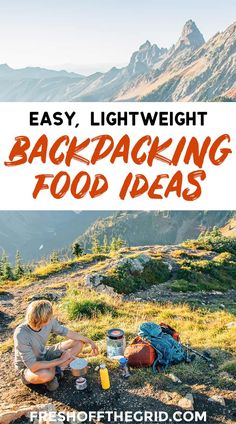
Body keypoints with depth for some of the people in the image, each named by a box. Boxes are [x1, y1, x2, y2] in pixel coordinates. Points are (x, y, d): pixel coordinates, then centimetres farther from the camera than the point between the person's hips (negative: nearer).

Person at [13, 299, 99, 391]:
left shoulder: (49, 322, -20)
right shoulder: (20, 335, -36)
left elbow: (68, 332, -2)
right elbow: (33, 367, -36)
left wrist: (90, 341, 2)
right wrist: (60, 360, -28)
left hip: (44, 355, 6)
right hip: (27, 368, -6)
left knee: (79, 343, -2)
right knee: (45, 375, -41)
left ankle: (55, 371, -8)